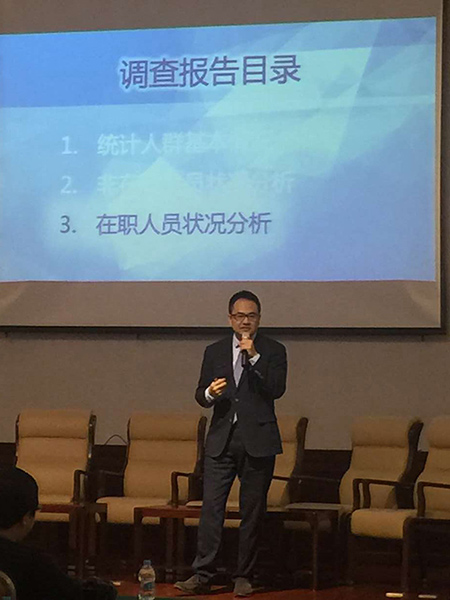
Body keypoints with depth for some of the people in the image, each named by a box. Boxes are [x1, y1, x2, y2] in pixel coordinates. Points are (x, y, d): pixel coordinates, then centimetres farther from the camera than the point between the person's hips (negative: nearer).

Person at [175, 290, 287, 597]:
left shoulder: (273, 351, 3)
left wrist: (254, 357, -16)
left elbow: (277, 389, -10)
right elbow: (200, 395, 11)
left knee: (252, 512, 3)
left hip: (257, 441, -2)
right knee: (211, 508, -5)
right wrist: (210, 393, -12)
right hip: (221, 440, 2)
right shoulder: (215, 351, 12)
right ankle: (202, 575, -4)